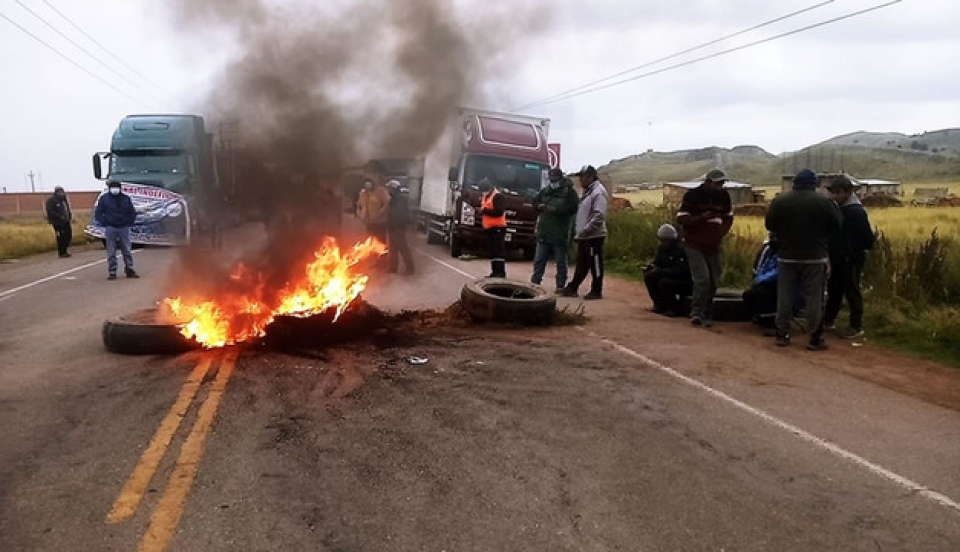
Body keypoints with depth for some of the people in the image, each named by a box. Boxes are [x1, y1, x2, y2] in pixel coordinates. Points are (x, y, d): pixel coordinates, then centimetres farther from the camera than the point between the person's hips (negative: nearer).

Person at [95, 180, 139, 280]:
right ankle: (112, 272, 4)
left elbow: (133, 212, 14)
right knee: (111, 252, 0)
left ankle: (129, 270, 13)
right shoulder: (104, 198, 2)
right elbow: (98, 214, 4)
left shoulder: (126, 198, 8)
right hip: (111, 228, -2)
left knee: (127, 251, 5)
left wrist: (129, 223, 3)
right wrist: (105, 223, -5)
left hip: (124, 228, 2)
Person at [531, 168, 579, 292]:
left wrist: (557, 209, -18)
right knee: (539, 259, 8)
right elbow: (535, 202, 22)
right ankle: (535, 281, 15)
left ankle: (561, 285, 6)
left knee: (561, 261, 1)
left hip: (560, 234, -5)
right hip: (544, 232, 5)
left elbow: (574, 208, -13)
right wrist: (540, 206, -1)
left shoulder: (569, 191, -2)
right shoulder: (545, 190, 13)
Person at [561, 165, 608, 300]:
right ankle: (572, 288, 19)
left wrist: (585, 230, -21)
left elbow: (599, 216, -22)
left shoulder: (598, 192, -14)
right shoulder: (586, 192, 17)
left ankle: (596, 291, 5)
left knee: (595, 264, -2)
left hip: (594, 236, -9)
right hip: (583, 237, 9)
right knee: (581, 264, 14)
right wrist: (577, 231, 15)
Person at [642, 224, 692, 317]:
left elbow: (681, 271, -31)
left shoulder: (681, 250, -23)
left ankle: (676, 309, -14)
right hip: (669, 277, 8)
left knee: (665, 282, -33)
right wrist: (651, 267, -11)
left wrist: (660, 271, -32)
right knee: (648, 276, -6)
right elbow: (657, 262, 15)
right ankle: (659, 304, 1)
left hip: (685, 283, -8)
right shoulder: (661, 249, 3)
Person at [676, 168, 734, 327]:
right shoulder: (692, 195, -9)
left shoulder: (723, 196, 6)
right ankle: (696, 313, -11)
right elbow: (680, 219, -11)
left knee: (713, 282, 6)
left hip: (713, 246, 5)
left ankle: (707, 315, 18)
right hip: (694, 246, -5)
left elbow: (729, 217, 20)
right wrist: (702, 217, -23)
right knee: (702, 278, -18)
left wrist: (721, 233, 3)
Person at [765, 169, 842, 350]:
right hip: (815, 257, -2)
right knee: (814, 298, 2)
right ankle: (815, 338, 4)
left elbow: (769, 224, 4)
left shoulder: (780, 200, -2)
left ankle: (782, 334, 14)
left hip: (788, 256, 2)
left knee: (784, 297, 10)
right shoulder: (824, 201, -7)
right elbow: (836, 226, -1)